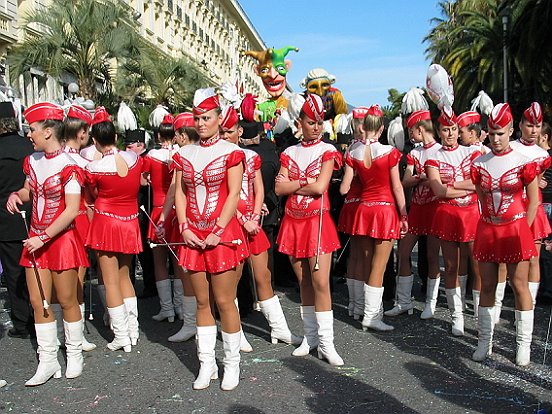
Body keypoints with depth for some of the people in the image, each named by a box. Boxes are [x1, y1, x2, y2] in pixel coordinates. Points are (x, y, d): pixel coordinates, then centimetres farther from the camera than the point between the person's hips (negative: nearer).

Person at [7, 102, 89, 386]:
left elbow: (72, 210, -16)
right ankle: (47, 362, 18)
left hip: (61, 239, -6)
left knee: (67, 301, 5)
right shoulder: (33, 161, 7)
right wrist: (17, 194, -1)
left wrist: (44, 238, -16)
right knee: (38, 302, 7)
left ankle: (74, 355, 23)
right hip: (35, 240, 6)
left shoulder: (68, 166, -14)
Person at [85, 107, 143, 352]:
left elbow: (94, 195, 2)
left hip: (106, 223, -4)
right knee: (124, 276, 19)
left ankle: (121, 337, 9)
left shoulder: (94, 168, -16)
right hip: (130, 224, 5)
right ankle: (133, 330, 22)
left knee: (111, 281, 5)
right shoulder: (134, 158, -6)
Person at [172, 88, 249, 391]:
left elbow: (234, 195, -8)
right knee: (202, 302, 11)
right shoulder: (184, 154, 11)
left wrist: (217, 232, -14)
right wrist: (184, 227, -4)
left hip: (222, 234, -4)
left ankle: (232, 364, 16)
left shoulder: (231, 153, -2)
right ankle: (207, 364, 22)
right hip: (193, 237, 4)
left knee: (225, 302, 0)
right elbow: (179, 193, 9)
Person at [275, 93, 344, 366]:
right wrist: (304, 182, -11)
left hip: (318, 221, -4)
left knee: (320, 282, -8)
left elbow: (320, 187, -14)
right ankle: (310, 336, 21)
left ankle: (326, 342, 0)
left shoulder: (327, 151, 0)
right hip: (293, 222, 4)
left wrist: (292, 184, -4)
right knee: (304, 282, 10)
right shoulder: (289, 153, 10)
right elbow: (279, 188, -1)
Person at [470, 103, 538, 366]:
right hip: (487, 230, 3)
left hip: (516, 230, -3)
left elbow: (533, 201, -1)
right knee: (487, 286, 8)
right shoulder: (479, 164, 3)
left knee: (519, 285, 2)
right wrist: (492, 224, 3)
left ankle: (524, 345, 14)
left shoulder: (524, 162, -5)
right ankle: (484, 342, 18)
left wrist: (522, 230, -3)